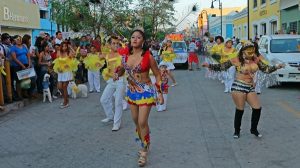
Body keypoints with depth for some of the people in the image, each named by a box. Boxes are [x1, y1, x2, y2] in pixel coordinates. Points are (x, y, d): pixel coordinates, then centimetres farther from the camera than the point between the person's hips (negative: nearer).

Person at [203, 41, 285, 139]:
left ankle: (254, 129, 22)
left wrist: (276, 67, 1)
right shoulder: (237, 60, -7)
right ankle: (237, 131, 18)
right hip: (238, 86, -5)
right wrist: (209, 66, -16)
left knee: (257, 108, 2)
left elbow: (266, 69, 14)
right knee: (240, 110, -2)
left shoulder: (255, 60, 6)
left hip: (251, 88, 5)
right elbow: (221, 67, -6)